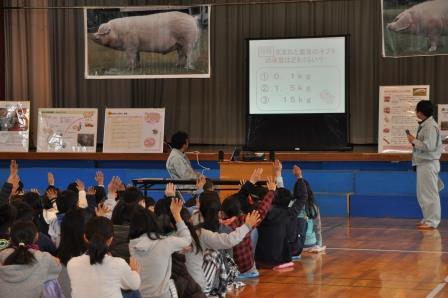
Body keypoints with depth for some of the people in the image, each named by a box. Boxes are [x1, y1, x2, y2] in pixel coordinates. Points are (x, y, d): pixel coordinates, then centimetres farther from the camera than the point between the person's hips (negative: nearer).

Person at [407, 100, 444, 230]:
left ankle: (432, 221, 0)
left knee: (429, 193, -5)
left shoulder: (430, 126, -18)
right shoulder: (424, 125, 14)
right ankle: (427, 219, 24)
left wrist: (414, 141, -14)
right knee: (422, 194, 16)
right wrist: (415, 141, 8)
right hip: (422, 163, 10)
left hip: (428, 164, -10)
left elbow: (429, 146, -24)